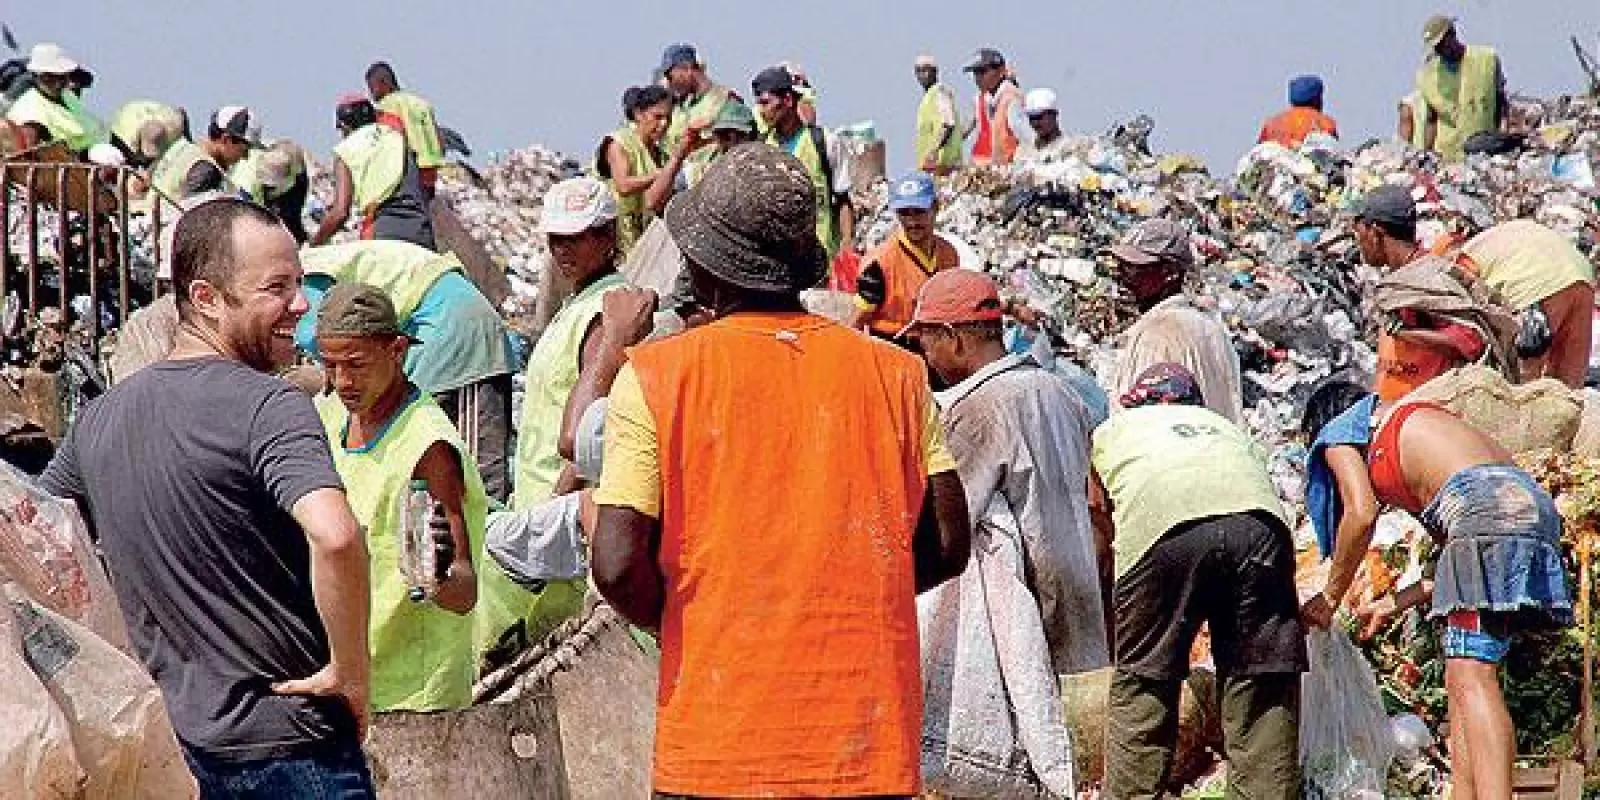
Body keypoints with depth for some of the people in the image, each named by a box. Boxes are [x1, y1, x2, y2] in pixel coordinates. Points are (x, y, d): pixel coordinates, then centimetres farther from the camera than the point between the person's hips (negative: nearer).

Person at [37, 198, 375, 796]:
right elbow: (335, 538, -34)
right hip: (292, 746, -7)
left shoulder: (100, 417, 8)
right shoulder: (268, 406, -16)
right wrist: (349, 672, -18)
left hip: (184, 742, 7)